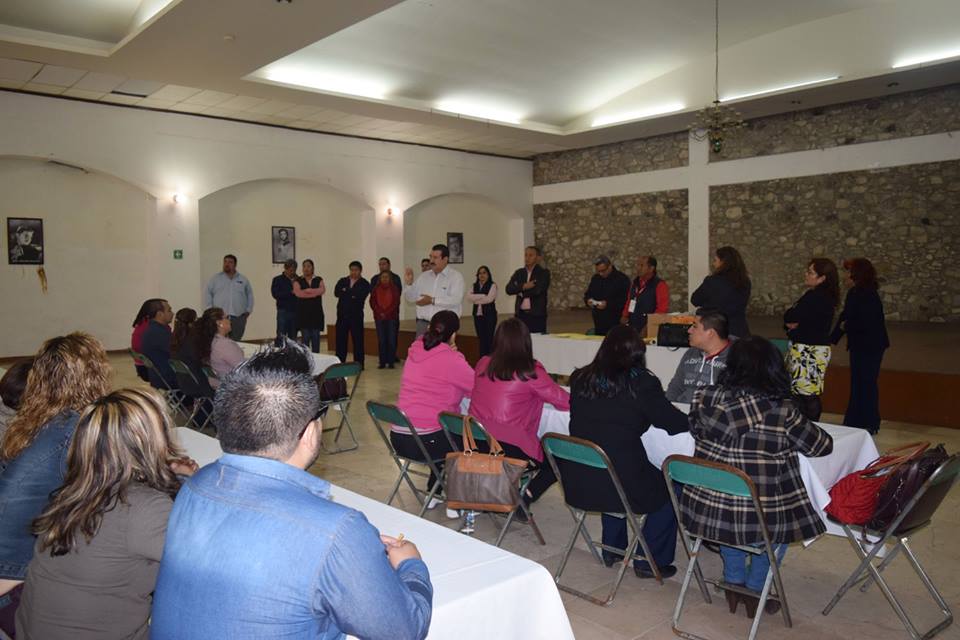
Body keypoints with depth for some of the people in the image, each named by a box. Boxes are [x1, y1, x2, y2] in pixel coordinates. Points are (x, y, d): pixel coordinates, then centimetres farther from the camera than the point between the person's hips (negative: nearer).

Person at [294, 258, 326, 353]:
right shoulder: (298, 281, 7)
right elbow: (298, 293, -12)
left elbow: (322, 290, -10)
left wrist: (305, 290, -13)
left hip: (316, 312, 1)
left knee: (316, 337, 1)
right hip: (303, 312, -1)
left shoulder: (319, 280, 10)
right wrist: (314, 293, -10)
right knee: (305, 337, -2)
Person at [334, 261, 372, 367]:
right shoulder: (342, 281, 12)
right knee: (340, 339, 4)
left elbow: (360, 297, -15)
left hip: (356, 315, -3)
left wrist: (345, 292, -8)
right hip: (342, 314, 3)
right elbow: (336, 292, -5)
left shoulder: (364, 284, 1)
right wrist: (352, 295, -14)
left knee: (358, 339, 0)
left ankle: (358, 364, 6)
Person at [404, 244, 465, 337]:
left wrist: (433, 300, -21)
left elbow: (456, 300, -18)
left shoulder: (455, 276, -4)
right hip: (423, 323, 5)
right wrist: (408, 282, -2)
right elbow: (411, 298, 15)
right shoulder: (424, 276, 13)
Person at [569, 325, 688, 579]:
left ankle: (612, 550, 43)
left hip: (579, 482, 5)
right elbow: (674, 423, -3)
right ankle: (650, 562, 28)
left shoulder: (579, 378, 1)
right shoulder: (641, 382, -12)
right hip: (623, 485, -5)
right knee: (669, 489, 22)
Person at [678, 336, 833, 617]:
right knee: (783, 520, 31)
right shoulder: (780, 411, -18)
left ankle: (734, 584, 42)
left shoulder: (706, 399, -8)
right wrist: (795, 426, 18)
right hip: (758, 520, -3)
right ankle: (753, 591, 37)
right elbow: (823, 445, -1)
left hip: (702, 511, 3)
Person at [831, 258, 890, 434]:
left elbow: (866, 324, -28)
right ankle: (854, 422, 26)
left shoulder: (869, 297, -21)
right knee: (857, 384, 16)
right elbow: (844, 316, 10)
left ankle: (870, 424, 14)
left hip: (871, 348, -9)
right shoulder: (854, 294, 6)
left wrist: (846, 326, -12)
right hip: (859, 346, 9)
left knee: (867, 385, 1)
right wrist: (832, 339, 10)